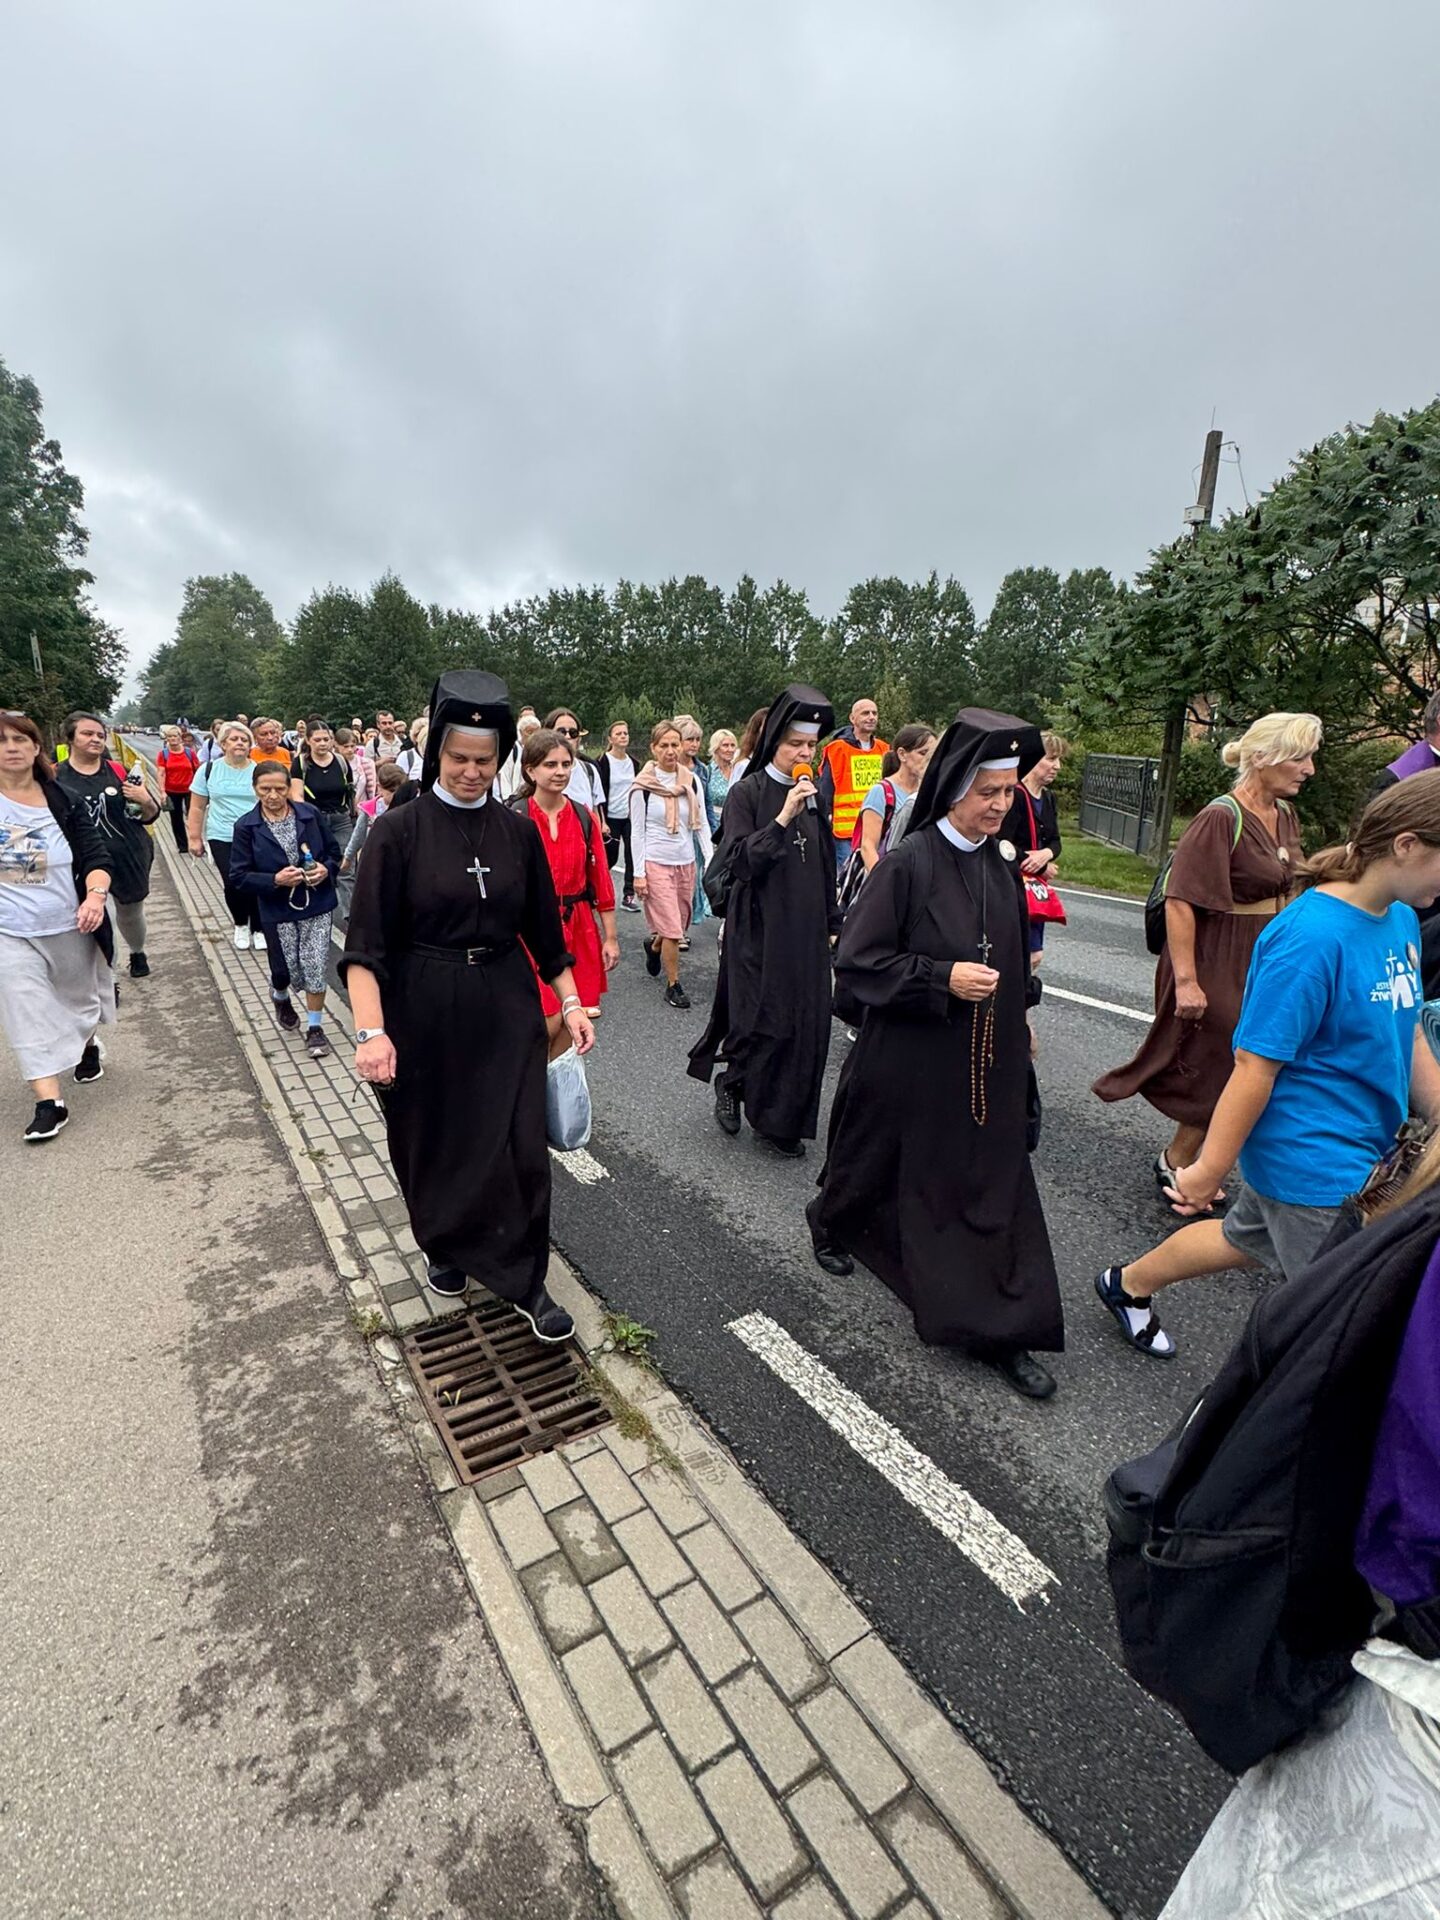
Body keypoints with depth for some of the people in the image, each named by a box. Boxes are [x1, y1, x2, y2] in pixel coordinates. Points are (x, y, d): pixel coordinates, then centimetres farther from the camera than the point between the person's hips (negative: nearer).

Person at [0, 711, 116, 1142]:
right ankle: (49, 1103, -1)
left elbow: (95, 854, -6)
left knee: (79, 997, 20)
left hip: (70, 925, 0)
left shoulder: (61, 800, -4)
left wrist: (95, 895, -23)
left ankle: (88, 1048, 49)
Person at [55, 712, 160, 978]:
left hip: (130, 857, 2)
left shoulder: (118, 771, 0)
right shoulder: (56, 777, -5)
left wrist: (145, 800, -15)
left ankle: (137, 952, 51)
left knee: (131, 914, 21)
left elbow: (150, 816, 4)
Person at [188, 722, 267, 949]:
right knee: (233, 885, -5)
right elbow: (197, 807, 7)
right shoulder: (209, 770, 2)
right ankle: (240, 925, 21)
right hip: (222, 838, 0)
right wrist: (195, 838, 5)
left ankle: (258, 929, 18)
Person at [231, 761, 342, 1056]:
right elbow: (239, 876, -6)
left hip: (318, 905, 0)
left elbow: (334, 852, 6)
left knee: (315, 969, -1)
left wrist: (326, 869, -16)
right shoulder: (246, 827, -7)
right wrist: (275, 880, -22)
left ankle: (315, 1027, 17)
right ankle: (280, 996, 49)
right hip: (278, 911, 0)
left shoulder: (311, 813, -5)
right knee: (287, 970, 11)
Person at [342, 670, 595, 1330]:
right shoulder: (399, 830, -8)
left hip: (507, 1010, 2)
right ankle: (443, 1247, 42)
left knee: (519, 1147, 2)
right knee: (434, 1144, 14)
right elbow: (367, 943, -13)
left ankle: (526, 1282, 20)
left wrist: (571, 1004, 3)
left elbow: (544, 930, 8)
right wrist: (371, 1030, -24)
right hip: (426, 1015, -2)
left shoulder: (518, 832, 1)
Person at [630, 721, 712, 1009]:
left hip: (686, 862, 4)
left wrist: (711, 862, 0)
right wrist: (638, 873, -7)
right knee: (673, 930, -6)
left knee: (679, 924, 14)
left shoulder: (691, 781, 4)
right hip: (656, 863, -4)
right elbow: (637, 832, -4)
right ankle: (673, 985, 11)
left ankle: (654, 946, 47)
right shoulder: (643, 786, -6)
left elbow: (702, 824, 7)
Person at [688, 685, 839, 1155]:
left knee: (804, 1025, 6)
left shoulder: (814, 795, 10)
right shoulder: (747, 793, -7)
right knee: (760, 1023, -1)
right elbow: (737, 862, -17)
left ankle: (781, 1121, 20)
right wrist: (783, 817, -23)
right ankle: (732, 1084, 28)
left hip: (806, 929, 6)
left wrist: (831, 923, 16)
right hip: (758, 928, -5)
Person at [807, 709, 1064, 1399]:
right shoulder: (907, 864, -17)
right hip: (910, 1058, -5)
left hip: (987, 1063, 5)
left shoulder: (1001, 863, 3)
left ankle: (1000, 1329, 21)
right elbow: (856, 962, -17)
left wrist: (1019, 1019, 20)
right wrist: (942, 979, -25)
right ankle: (830, 1222, 48)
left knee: (992, 1184, 9)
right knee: (883, 1164, 16)